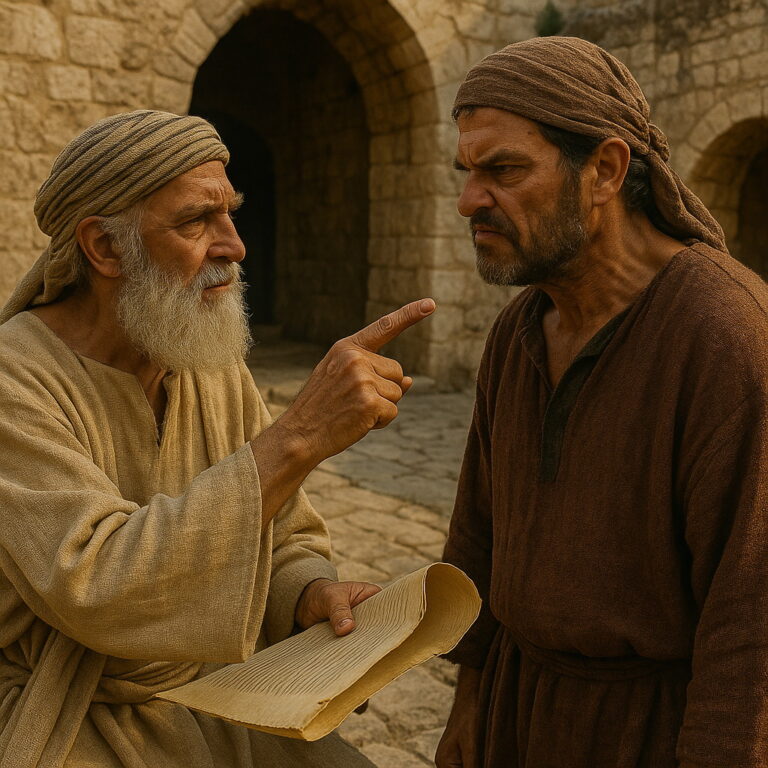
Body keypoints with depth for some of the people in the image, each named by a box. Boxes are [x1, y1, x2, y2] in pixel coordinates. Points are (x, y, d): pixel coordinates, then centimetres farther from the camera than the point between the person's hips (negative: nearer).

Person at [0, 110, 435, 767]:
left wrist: (317, 596, -17)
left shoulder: (218, 368, -1)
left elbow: (283, 546, 6)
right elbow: (97, 588, -33)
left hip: (215, 705, 5)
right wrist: (302, 434, -36)